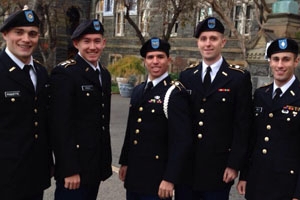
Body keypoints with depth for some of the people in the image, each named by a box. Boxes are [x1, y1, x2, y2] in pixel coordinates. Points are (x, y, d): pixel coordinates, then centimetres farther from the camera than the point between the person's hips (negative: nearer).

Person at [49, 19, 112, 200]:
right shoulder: (64, 73, -13)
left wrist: (106, 161, 15)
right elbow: (60, 125, -18)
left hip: (97, 165, 7)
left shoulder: (104, 74, 11)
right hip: (74, 166, -7)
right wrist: (69, 169, -19)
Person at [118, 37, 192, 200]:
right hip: (133, 174, 7)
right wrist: (124, 162, 17)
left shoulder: (175, 93, -14)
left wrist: (170, 179, -20)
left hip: (156, 177, -7)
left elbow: (181, 140, -18)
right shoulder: (138, 90, 10)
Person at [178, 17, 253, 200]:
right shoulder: (186, 76, 6)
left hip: (218, 169, -3)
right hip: (186, 166, 3)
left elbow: (242, 126, -6)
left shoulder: (239, 78, -4)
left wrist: (234, 165, -9)